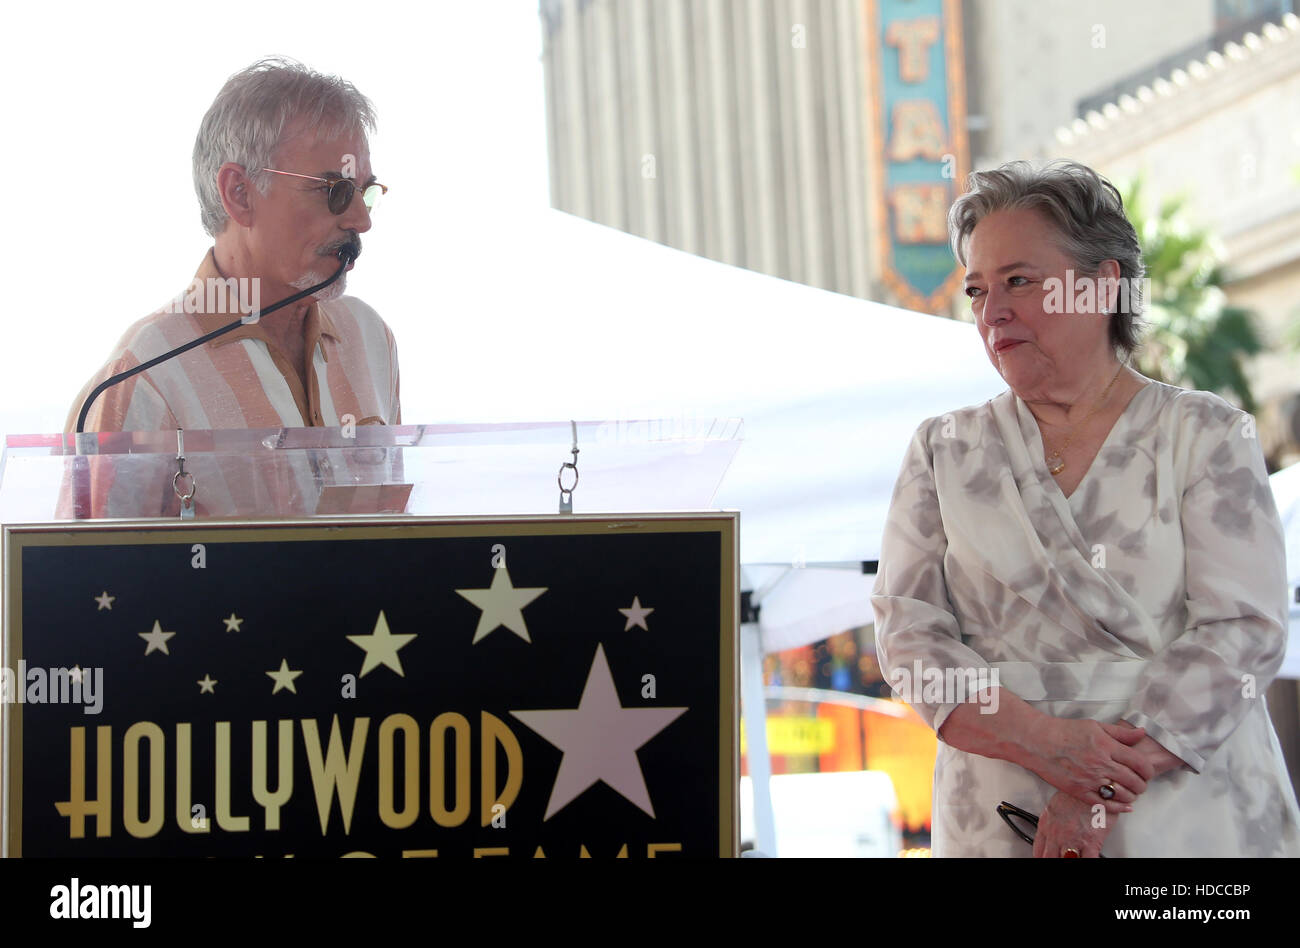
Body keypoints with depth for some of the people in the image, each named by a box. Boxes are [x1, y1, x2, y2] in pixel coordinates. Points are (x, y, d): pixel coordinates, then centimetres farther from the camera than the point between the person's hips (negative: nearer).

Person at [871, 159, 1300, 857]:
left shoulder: (1206, 436, 0)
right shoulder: (944, 452, 7)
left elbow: (1243, 633, -9)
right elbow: (907, 629, -2)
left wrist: (1105, 787, -19)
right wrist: (1043, 741, -18)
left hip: (1195, 819, -1)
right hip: (999, 823, 2)